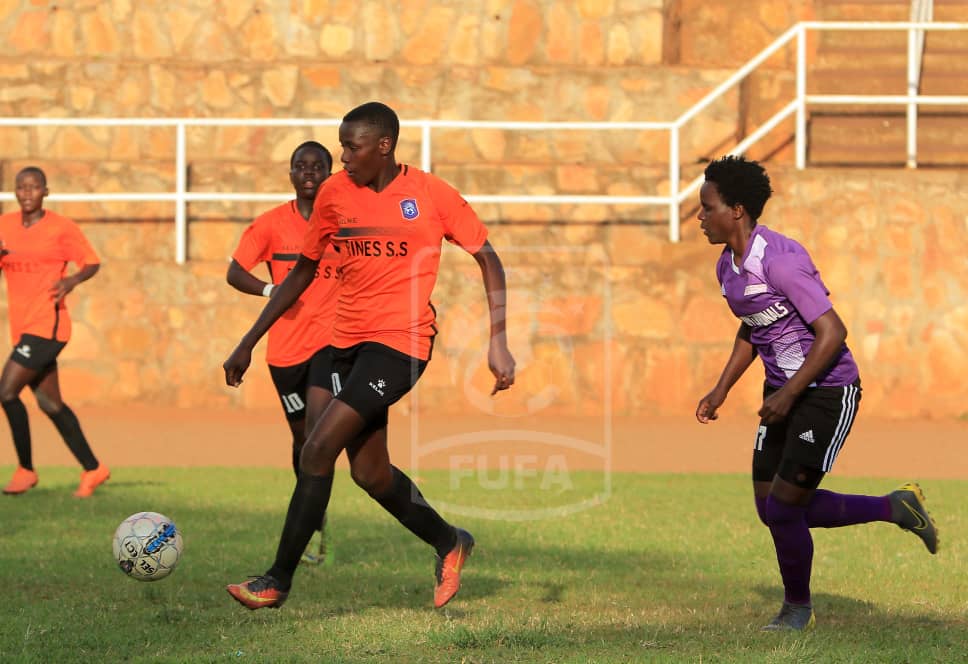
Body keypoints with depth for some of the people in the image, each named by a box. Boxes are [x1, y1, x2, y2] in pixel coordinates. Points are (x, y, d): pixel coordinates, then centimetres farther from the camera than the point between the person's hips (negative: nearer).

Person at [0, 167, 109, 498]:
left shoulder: (62, 228, -5)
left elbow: (92, 263, 1)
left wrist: (73, 280, -19)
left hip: (47, 324, -7)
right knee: (50, 403, 11)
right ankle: (93, 469, 22)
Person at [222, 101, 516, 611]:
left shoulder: (432, 194, -6)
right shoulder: (334, 192, 6)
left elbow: (488, 259, 2)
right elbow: (303, 271, 15)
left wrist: (498, 341, -7)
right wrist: (248, 343, 13)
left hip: (400, 340, -6)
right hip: (348, 340, 6)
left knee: (318, 449, -16)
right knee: (368, 471, 8)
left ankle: (279, 579, -7)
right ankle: (449, 544, 33)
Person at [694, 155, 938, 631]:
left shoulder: (780, 260, -23)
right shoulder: (728, 266, 5)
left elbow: (832, 332, -25)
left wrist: (788, 394, -26)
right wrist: (721, 390, 14)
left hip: (828, 392, -9)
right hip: (783, 391, 9)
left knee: (783, 507, -9)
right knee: (770, 507, 8)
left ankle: (798, 608, 16)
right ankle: (895, 508, 23)